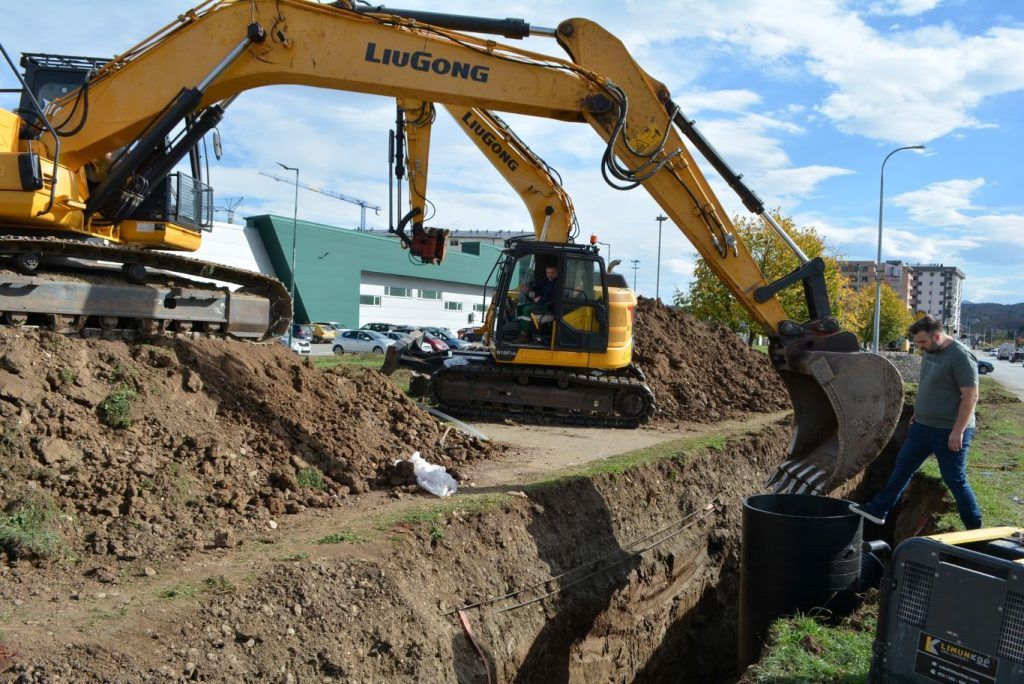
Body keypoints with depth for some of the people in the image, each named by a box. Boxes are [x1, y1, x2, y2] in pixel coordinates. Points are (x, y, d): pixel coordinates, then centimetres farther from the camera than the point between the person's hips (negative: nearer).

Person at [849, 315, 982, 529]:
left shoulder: (961, 356, -19)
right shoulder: (929, 352, 7)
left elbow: (971, 396, -21)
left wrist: (957, 431, -23)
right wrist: (917, 413, 20)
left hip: (950, 432, -8)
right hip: (922, 426, 8)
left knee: (955, 481, 1)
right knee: (902, 466, 12)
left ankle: (975, 529, 17)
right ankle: (878, 510, 20)